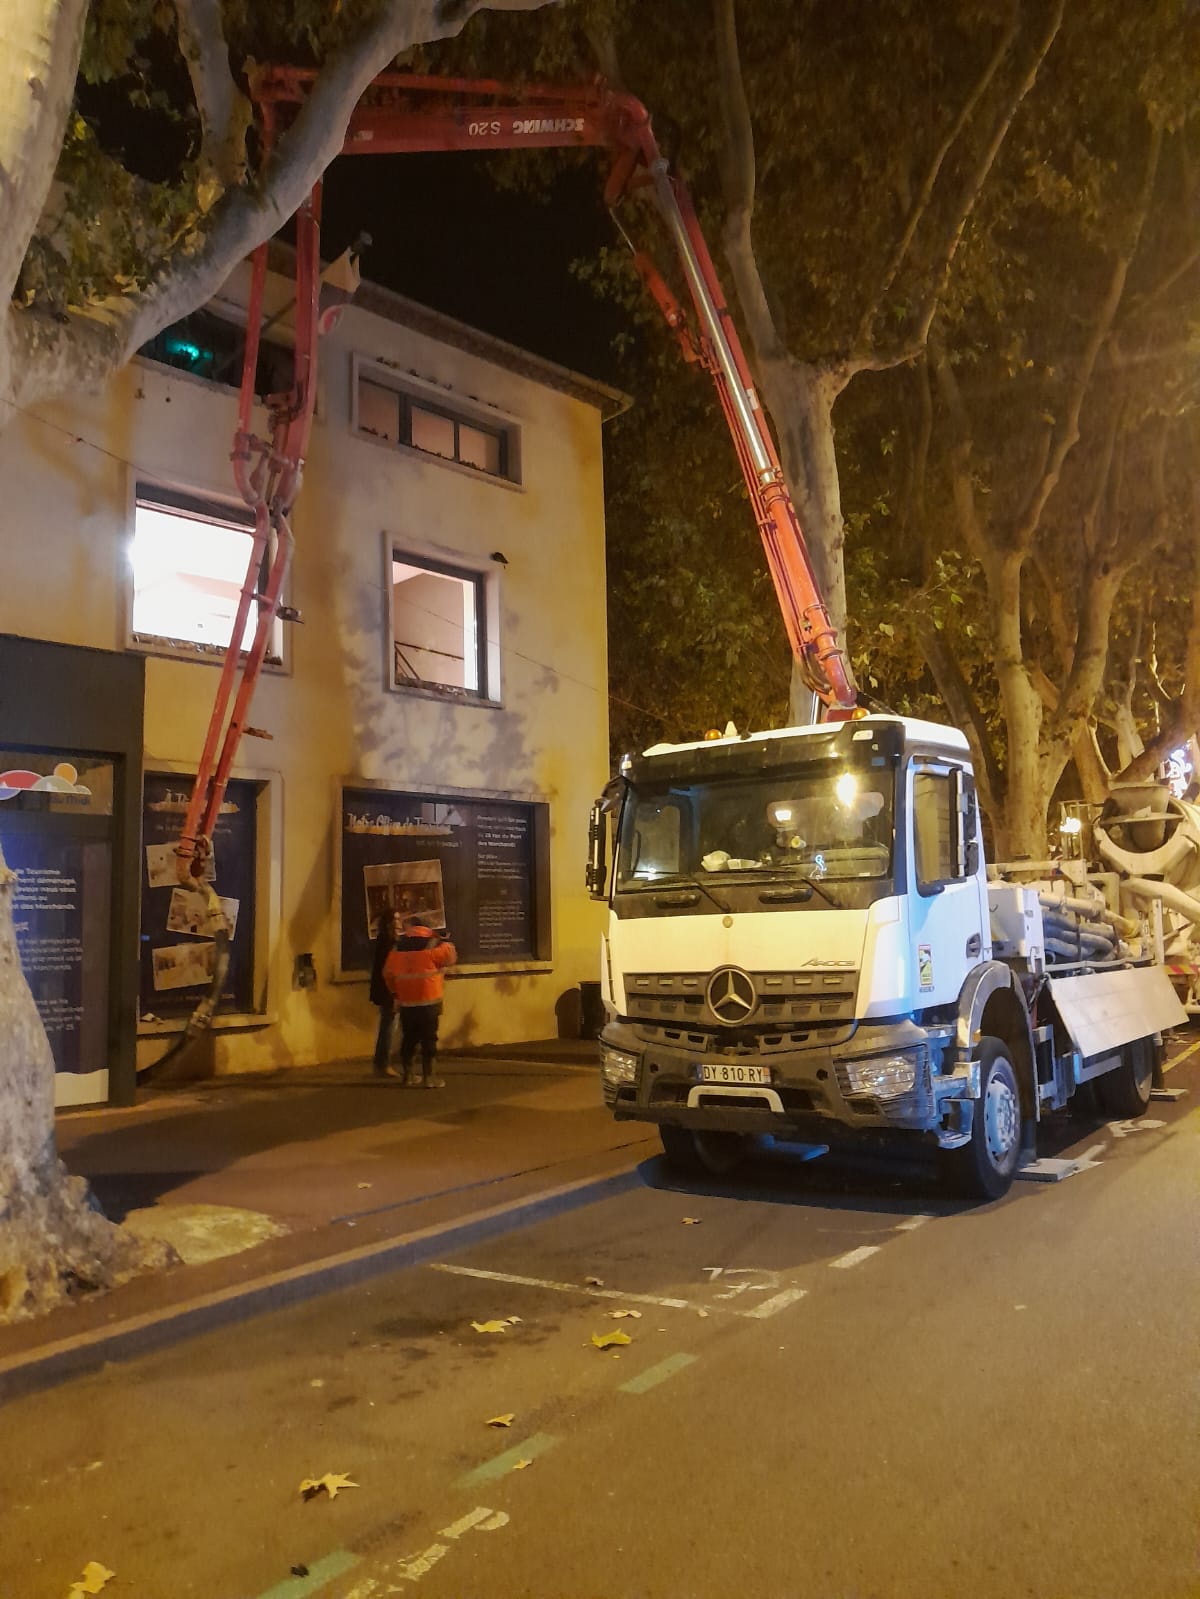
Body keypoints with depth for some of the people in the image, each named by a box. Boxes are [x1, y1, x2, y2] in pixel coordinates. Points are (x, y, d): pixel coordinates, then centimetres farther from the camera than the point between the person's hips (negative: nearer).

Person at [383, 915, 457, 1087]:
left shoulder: (398, 948, 8)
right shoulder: (431, 944, -7)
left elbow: (388, 973, 13)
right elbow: (450, 956, 1)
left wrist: (395, 993, 26)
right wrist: (444, 941, 14)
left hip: (406, 1002, 4)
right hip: (428, 1001, -4)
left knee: (409, 1039, 12)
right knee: (428, 1039, 1)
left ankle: (408, 1076, 16)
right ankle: (428, 1077, 0)